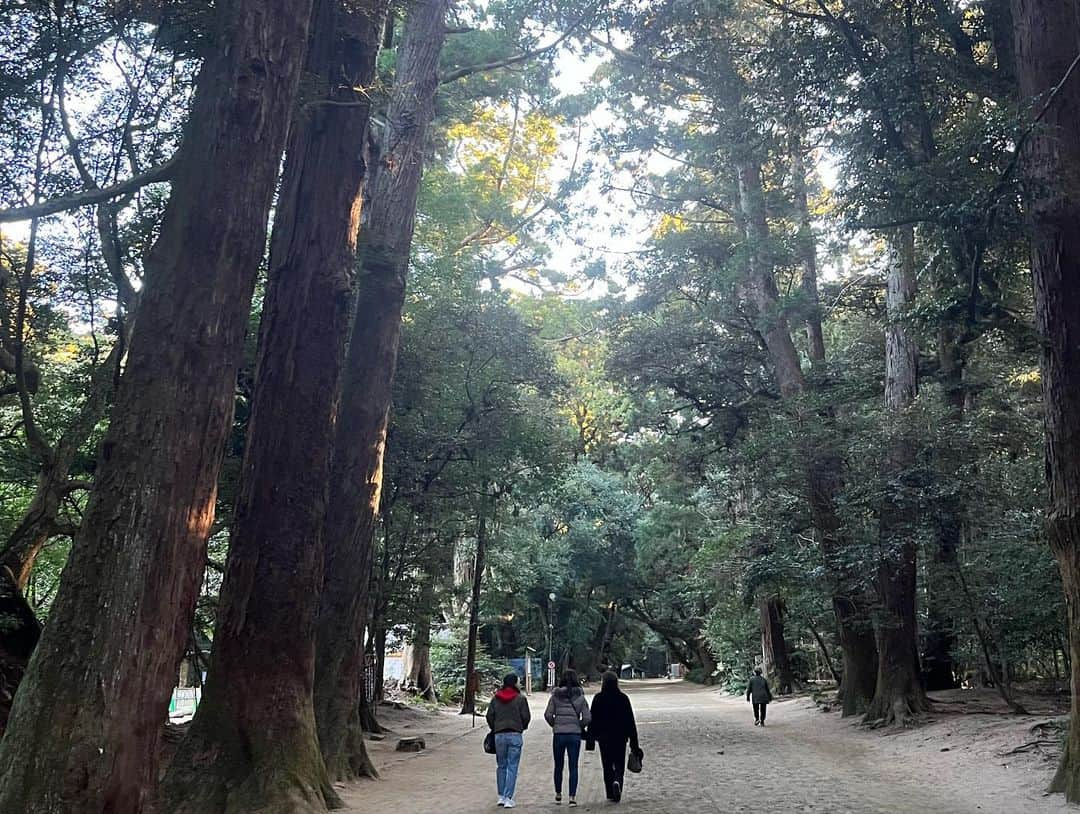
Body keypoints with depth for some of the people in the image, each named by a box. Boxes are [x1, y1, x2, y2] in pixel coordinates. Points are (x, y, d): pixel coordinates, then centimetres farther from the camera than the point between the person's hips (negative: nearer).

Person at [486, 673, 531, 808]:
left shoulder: (495, 699, 5)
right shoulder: (521, 699, -3)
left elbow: (489, 716, 5)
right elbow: (526, 717, -3)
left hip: (499, 735, 3)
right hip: (515, 735, -3)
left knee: (501, 766, 14)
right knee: (512, 767, 1)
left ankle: (501, 796, 16)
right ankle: (508, 798, -3)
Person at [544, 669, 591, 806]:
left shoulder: (555, 696, -2)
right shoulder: (580, 697, -1)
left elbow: (548, 715, -7)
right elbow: (587, 717, -6)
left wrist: (554, 725, 9)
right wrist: (579, 726, 10)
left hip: (558, 734, 0)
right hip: (575, 735, 0)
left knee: (558, 766, 15)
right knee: (573, 767, 5)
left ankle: (558, 795, 25)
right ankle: (572, 797, 0)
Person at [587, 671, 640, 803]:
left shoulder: (598, 698, -4)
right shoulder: (623, 698, -3)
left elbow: (592, 720, -3)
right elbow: (630, 721, 0)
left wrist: (590, 739, 3)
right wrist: (634, 743, 5)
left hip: (604, 737, 0)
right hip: (620, 737, 0)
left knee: (607, 766, 11)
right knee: (619, 764, 8)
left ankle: (611, 794, 10)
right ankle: (617, 781, -21)